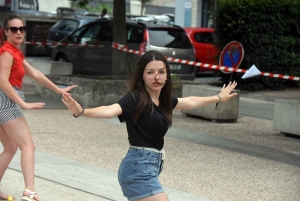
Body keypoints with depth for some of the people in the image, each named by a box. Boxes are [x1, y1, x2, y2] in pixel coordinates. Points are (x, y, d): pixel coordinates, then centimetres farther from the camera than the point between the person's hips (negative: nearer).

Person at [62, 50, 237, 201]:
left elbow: (191, 101, 28)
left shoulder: (163, 100, 9)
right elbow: (111, 110, -34)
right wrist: (82, 112, -53)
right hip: (139, 168, -9)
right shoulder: (136, 98, -15)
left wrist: (218, 98, 43)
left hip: (150, 167, 9)